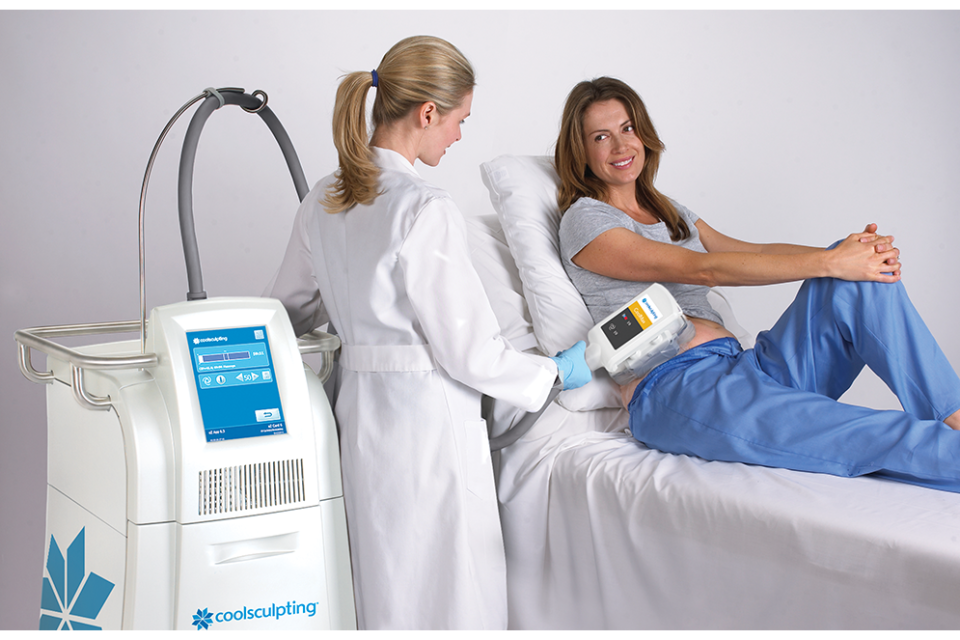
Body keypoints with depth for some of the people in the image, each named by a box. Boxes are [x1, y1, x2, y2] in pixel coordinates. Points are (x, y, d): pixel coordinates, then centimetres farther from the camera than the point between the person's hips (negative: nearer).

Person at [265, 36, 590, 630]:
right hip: (427, 419, -8)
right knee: (446, 590, 4)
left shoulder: (323, 202, 5)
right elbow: (469, 350, -16)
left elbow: (288, 311, 19)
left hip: (359, 409, 8)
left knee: (385, 581, 18)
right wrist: (555, 372, -1)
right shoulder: (425, 210, -19)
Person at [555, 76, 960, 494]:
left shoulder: (672, 215, 26)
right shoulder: (584, 220, 0)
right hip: (672, 391, -7)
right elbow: (701, 270, -10)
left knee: (858, 275, -15)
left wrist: (848, 252, -5)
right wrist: (831, 262, -14)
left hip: (742, 369, 7)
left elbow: (756, 254, 15)